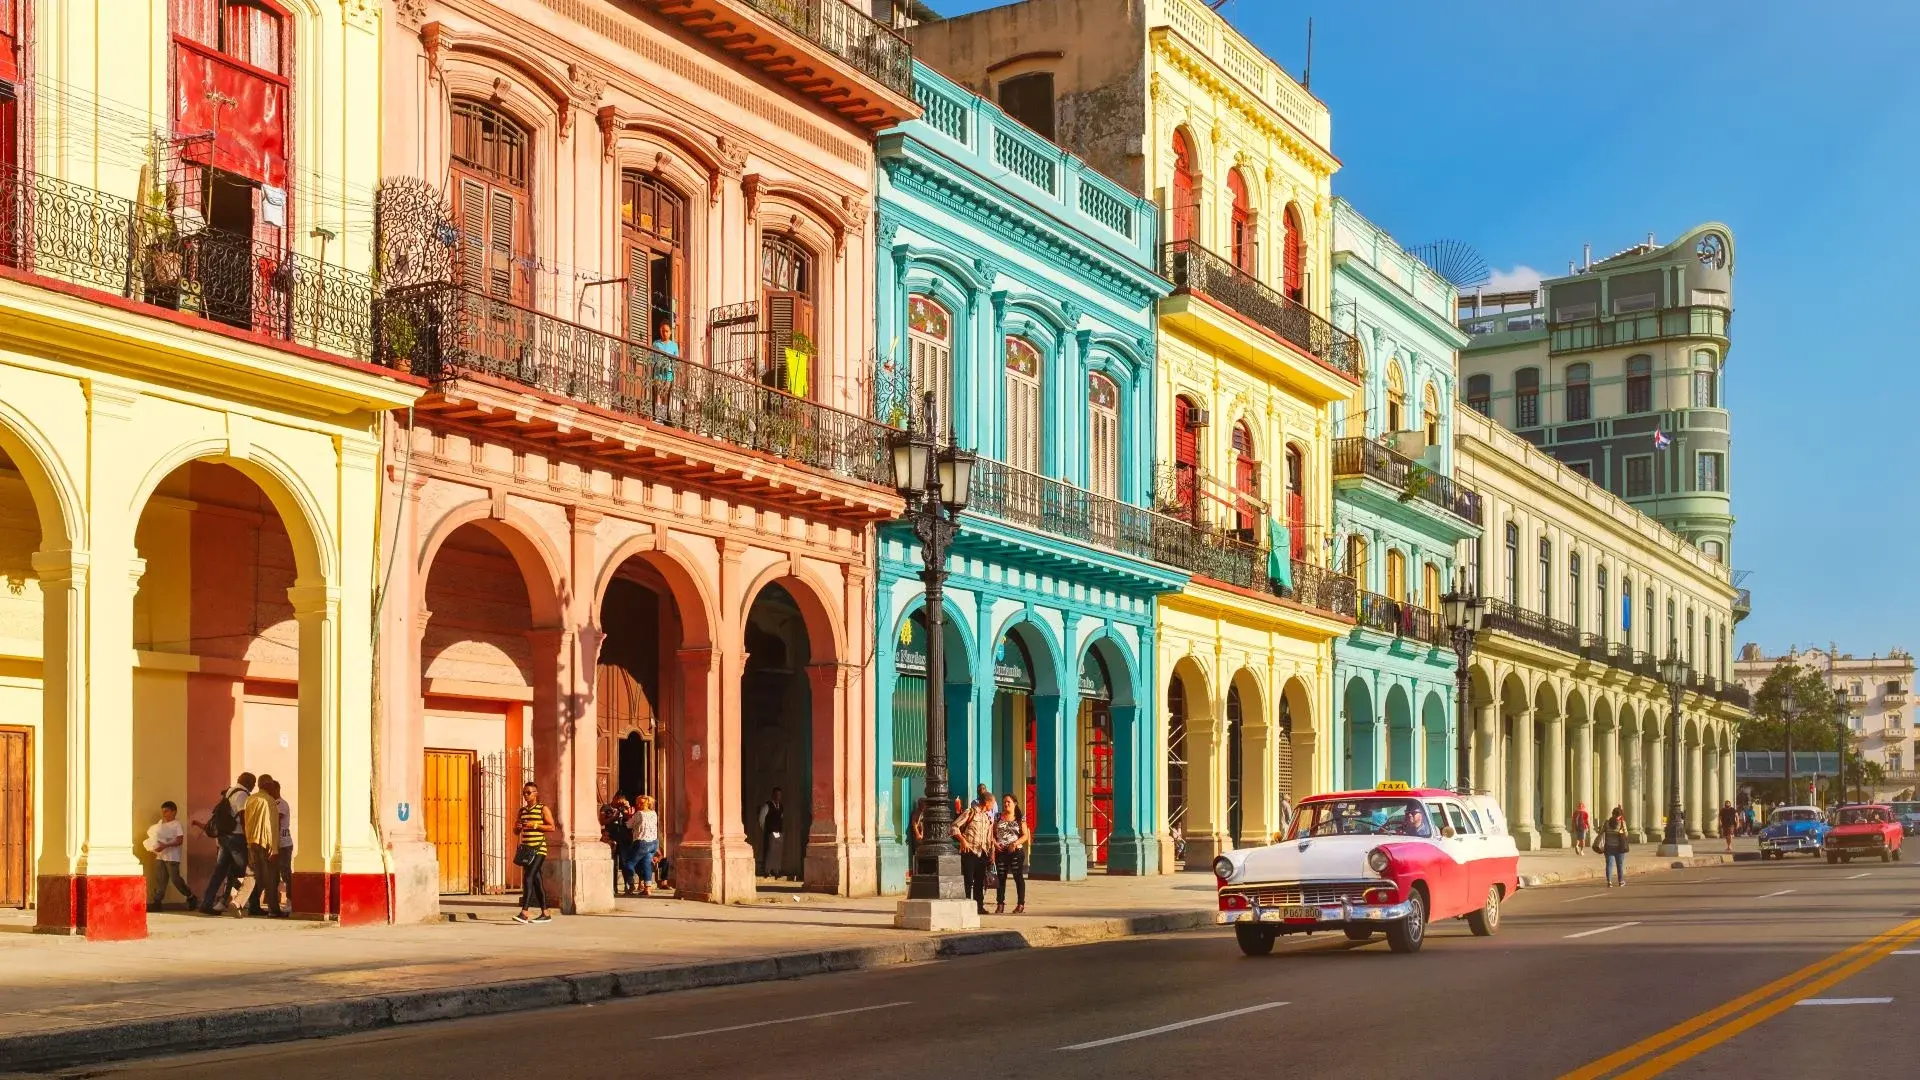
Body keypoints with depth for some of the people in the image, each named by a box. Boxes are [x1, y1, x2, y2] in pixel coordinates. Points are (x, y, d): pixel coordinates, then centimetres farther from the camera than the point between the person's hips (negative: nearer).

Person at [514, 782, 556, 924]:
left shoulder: (543, 808, -2)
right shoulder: (522, 810, 16)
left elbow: (552, 827, -7)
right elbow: (516, 832, 21)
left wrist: (535, 825, -17)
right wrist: (518, 827, -2)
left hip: (538, 849, -7)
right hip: (525, 848, 7)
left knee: (528, 878, -18)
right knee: (535, 880, 9)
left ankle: (524, 913, -23)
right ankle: (545, 914, 15)